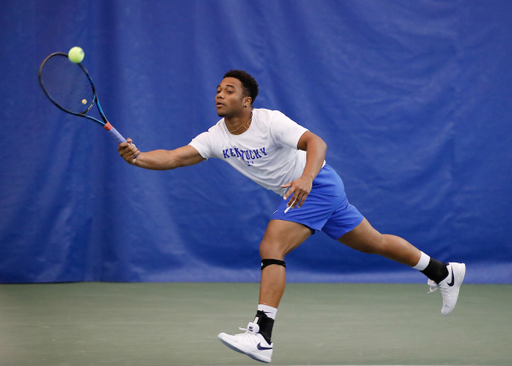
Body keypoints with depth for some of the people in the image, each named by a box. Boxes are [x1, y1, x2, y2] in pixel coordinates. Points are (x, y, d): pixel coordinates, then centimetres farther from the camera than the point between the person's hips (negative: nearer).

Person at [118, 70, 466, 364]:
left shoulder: (270, 121, -24)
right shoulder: (216, 138, -5)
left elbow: (316, 143, -33)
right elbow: (174, 157, -15)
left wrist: (306, 177, -51)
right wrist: (137, 157, -32)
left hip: (317, 184, -8)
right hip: (300, 193, 8)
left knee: (271, 248, -23)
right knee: (373, 242, 19)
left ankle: (262, 336, -29)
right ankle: (443, 272, 37)